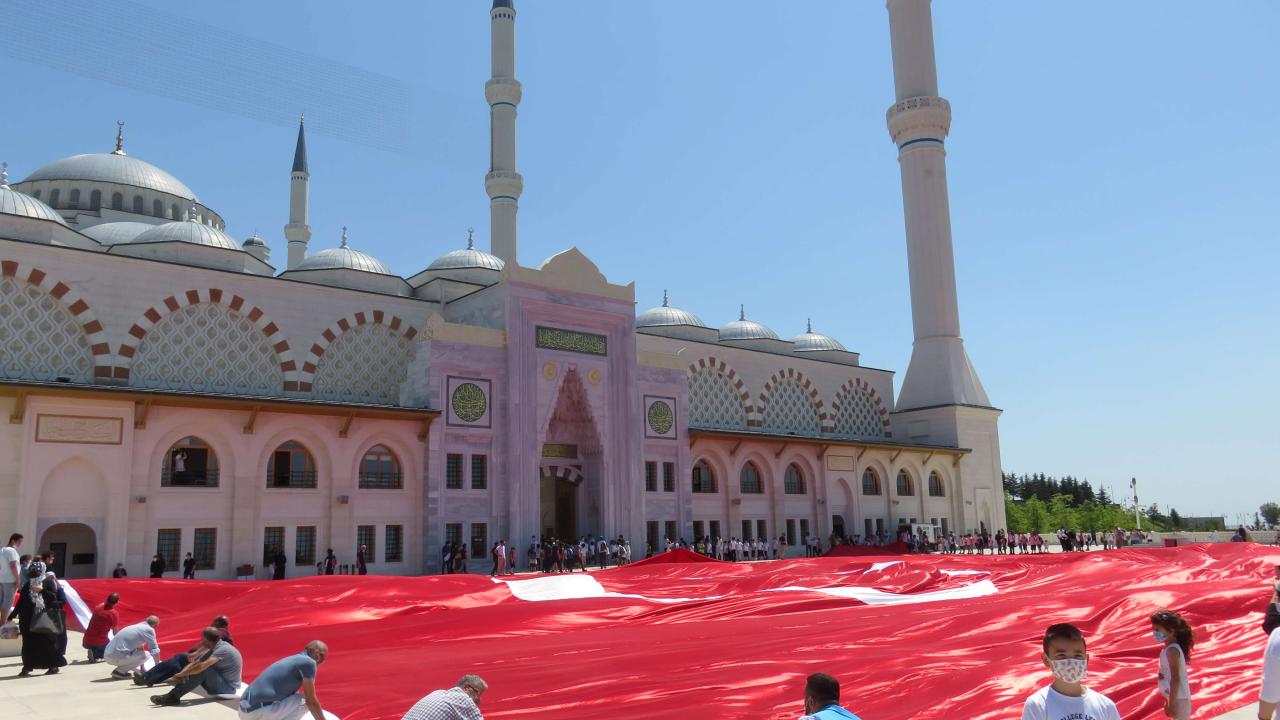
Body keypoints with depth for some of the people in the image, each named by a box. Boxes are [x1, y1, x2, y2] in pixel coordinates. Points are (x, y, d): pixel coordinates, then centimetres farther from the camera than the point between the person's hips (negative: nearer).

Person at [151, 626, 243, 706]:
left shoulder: (223, 649, -21)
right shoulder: (213, 649, 10)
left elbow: (202, 666, -32)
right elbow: (195, 663, 3)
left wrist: (181, 674, -21)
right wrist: (181, 674, -15)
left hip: (228, 689, -9)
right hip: (220, 685, 9)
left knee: (202, 670, -27)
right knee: (197, 669, 1)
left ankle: (173, 696, -24)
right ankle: (173, 695, -11)